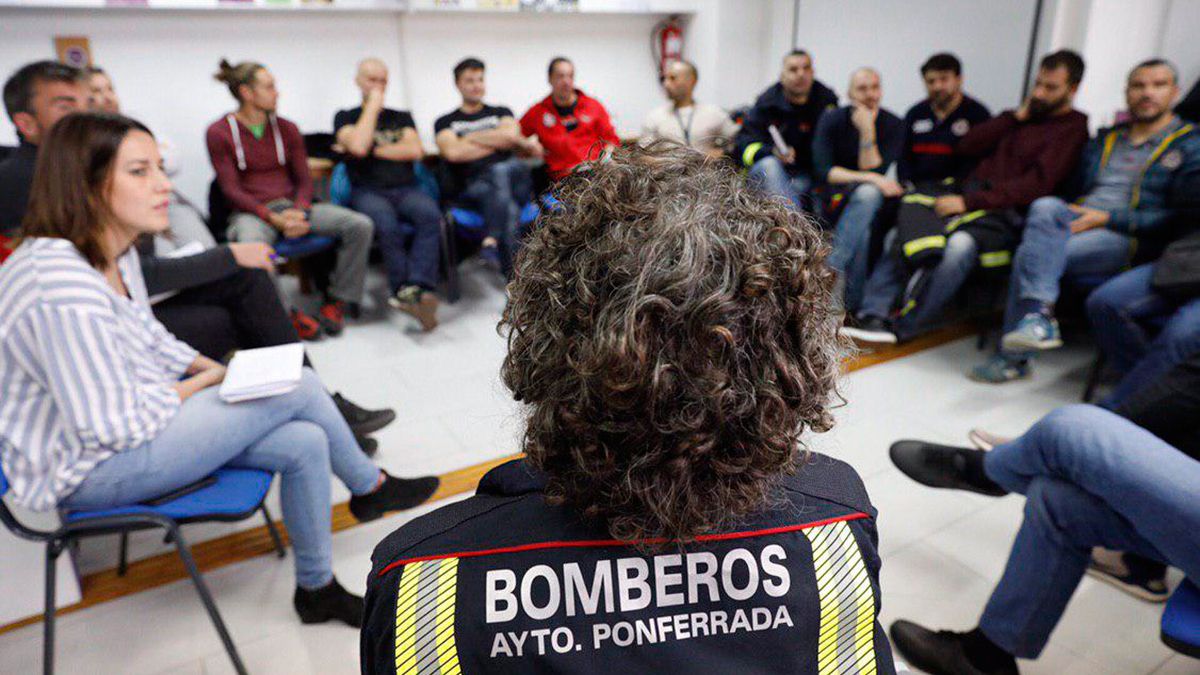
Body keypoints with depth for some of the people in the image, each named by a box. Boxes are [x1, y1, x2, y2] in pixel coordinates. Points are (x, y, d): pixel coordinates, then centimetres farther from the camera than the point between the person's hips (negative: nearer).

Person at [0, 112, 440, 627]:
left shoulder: (116, 252, 1)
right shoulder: (61, 286, -30)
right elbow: (113, 424, -28)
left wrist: (212, 368, 0)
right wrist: (203, 384, -12)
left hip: (133, 422, 9)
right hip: (85, 469, -9)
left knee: (304, 444, -8)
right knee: (299, 389, -16)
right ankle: (370, 487, 9)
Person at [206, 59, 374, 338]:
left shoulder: (286, 129, 11)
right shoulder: (219, 133, 0)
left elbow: (304, 180, 9)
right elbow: (231, 190, -4)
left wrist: (300, 212, -12)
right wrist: (273, 218, -18)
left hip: (291, 206, 4)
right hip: (251, 212, -4)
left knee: (360, 225, -19)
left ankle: (337, 301, -7)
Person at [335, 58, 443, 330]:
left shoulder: (402, 117, 25)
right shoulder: (346, 117, 16)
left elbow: (415, 150, 6)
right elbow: (358, 145, -7)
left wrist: (374, 150, 2)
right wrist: (373, 105, 3)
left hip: (406, 188, 2)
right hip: (367, 192, -2)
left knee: (430, 214, -34)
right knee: (387, 225, -37)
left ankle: (414, 290, -45)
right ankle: (420, 295, -38)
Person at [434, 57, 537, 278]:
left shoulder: (501, 112, 25)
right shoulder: (445, 122, 20)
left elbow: (510, 135, 1)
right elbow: (453, 152, -3)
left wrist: (470, 138, 6)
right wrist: (498, 142, 4)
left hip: (515, 179, 2)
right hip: (472, 187, -1)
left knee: (502, 170, -37)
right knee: (507, 205, -36)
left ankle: (492, 241, -41)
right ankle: (517, 279, -44)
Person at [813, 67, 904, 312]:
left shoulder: (893, 125, -3)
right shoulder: (832, 119, -5)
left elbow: (873, 171, -14)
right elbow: (823, 171, -18)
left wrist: (867, 131, -25)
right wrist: (870, 178, -27)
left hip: (866, 199, 0)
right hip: (831, 196, 0)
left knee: (868, 193, -36)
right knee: (861, 231, -32)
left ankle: (830, 269, -38)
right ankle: (850, 301, -23)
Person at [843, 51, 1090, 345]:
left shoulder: (1072, 128, 4)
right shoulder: (1024, 115, 24)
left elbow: (1036, 185, -11)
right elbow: (968, 146, 14)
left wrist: (968, 202, -18)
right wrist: (1017, 116, 7)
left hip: (1004, 213, -7)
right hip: (966, 194, 7)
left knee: (960, 244, -37)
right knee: (898, 234, -15)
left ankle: (902, 327, -27)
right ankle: (873, 314, -22)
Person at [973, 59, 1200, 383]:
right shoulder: (1104, 140, 26)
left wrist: (1108, 218, -12)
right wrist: (1070, 212, -4)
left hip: (1130, 240, -5)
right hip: (1078, 220, 5)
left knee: (1032, 253, -30)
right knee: (1045, 207, -31)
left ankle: (1013, 358, -27)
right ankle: (1039, 316, -37)